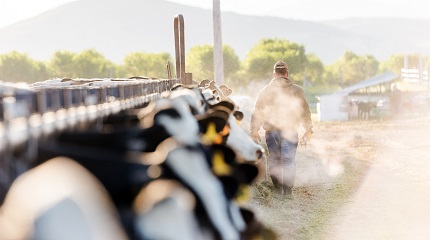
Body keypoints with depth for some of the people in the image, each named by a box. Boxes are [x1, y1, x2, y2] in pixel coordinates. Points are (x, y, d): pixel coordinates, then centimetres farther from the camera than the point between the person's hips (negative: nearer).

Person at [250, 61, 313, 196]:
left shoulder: (265, 91, 6)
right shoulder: (297, 90, 3)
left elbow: (257, 112, 6)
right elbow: (305, 111, 5)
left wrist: (254, 131, 11)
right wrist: (308, 130, 12)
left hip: (271, 132, 1)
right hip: (289, 132, -1)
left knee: (273, 160, 11)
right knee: (289, 161, 2)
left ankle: (277, 189, 12)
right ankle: (287, 190, -2)